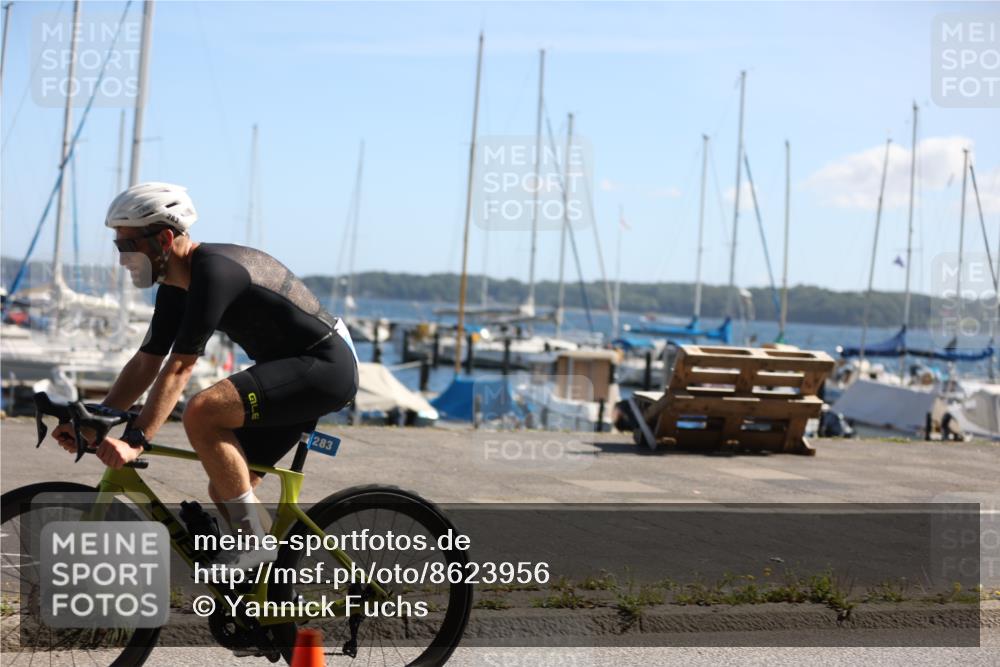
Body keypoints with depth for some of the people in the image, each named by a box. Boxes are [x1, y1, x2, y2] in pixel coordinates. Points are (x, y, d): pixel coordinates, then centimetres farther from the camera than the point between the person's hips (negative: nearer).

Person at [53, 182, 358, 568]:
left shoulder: (214, 271, -23)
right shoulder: (176, 285, 6)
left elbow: (179, 368, -29)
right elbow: (145, 363, 9)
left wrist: (135, 441, -32)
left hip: (325, 366, -10)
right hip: (294, 373, 10)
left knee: (201, 413, -28)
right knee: (225, 490, 8)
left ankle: (254, 540, -18)